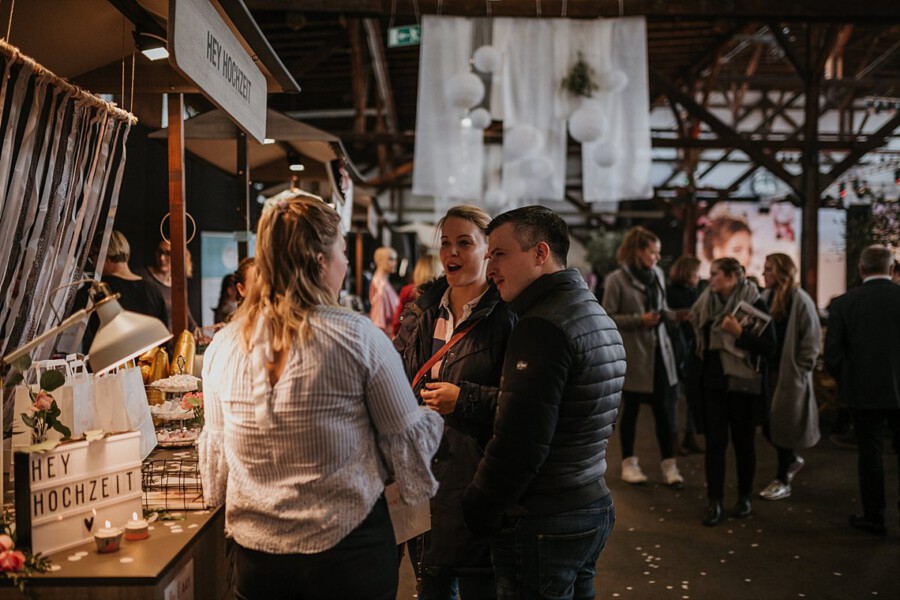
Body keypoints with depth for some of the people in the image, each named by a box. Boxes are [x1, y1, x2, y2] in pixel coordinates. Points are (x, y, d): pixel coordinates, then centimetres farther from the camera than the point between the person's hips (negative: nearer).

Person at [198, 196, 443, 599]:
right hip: (349, 547, -3)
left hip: (256, 551, 4)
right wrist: (434, 416, 15)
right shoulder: (358, 338, -15)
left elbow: (215, 449, 8)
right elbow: (407, 437, -7)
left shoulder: (223, 346, -4)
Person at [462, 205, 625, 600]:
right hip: (594, 508, 9)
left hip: (542, 524, -9)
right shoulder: (599, 317, 12)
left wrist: (476, 513, -11)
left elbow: (519, 442, -24)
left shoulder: (543, 326, -19)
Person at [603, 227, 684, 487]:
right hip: (633, 354, -5)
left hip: (658, 350, 5)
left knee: (663, 409, 4)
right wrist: (640, 320, -18)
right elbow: (607, 318, -11)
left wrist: (676, 315, -3)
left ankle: (668, 464, 11)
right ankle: (628, 463, 21)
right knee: (631, 410, 7)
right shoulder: (617, 279, -10)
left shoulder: (658, 274, 8)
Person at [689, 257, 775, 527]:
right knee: (714, 442, 1)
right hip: (713, 383, 4)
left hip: (742, 383, -3)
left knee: (743, 442, 8)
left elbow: (769, 345, -15)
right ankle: (715, 502, 5)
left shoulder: (754, 303, -10)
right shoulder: (707, 304, 4)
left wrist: (739, 333, -25)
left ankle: (744, 498, 23)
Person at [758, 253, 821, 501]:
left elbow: (812, 338, -11)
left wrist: (801, 369, -12)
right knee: (767, 424, 8)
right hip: (769, 370, 6)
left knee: (782, 424, 2)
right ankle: (793, 460, 34)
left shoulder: (800, 300, -12)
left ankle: (782, 481, 16)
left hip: (790, 374, -6)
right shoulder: (766, 297, 5)